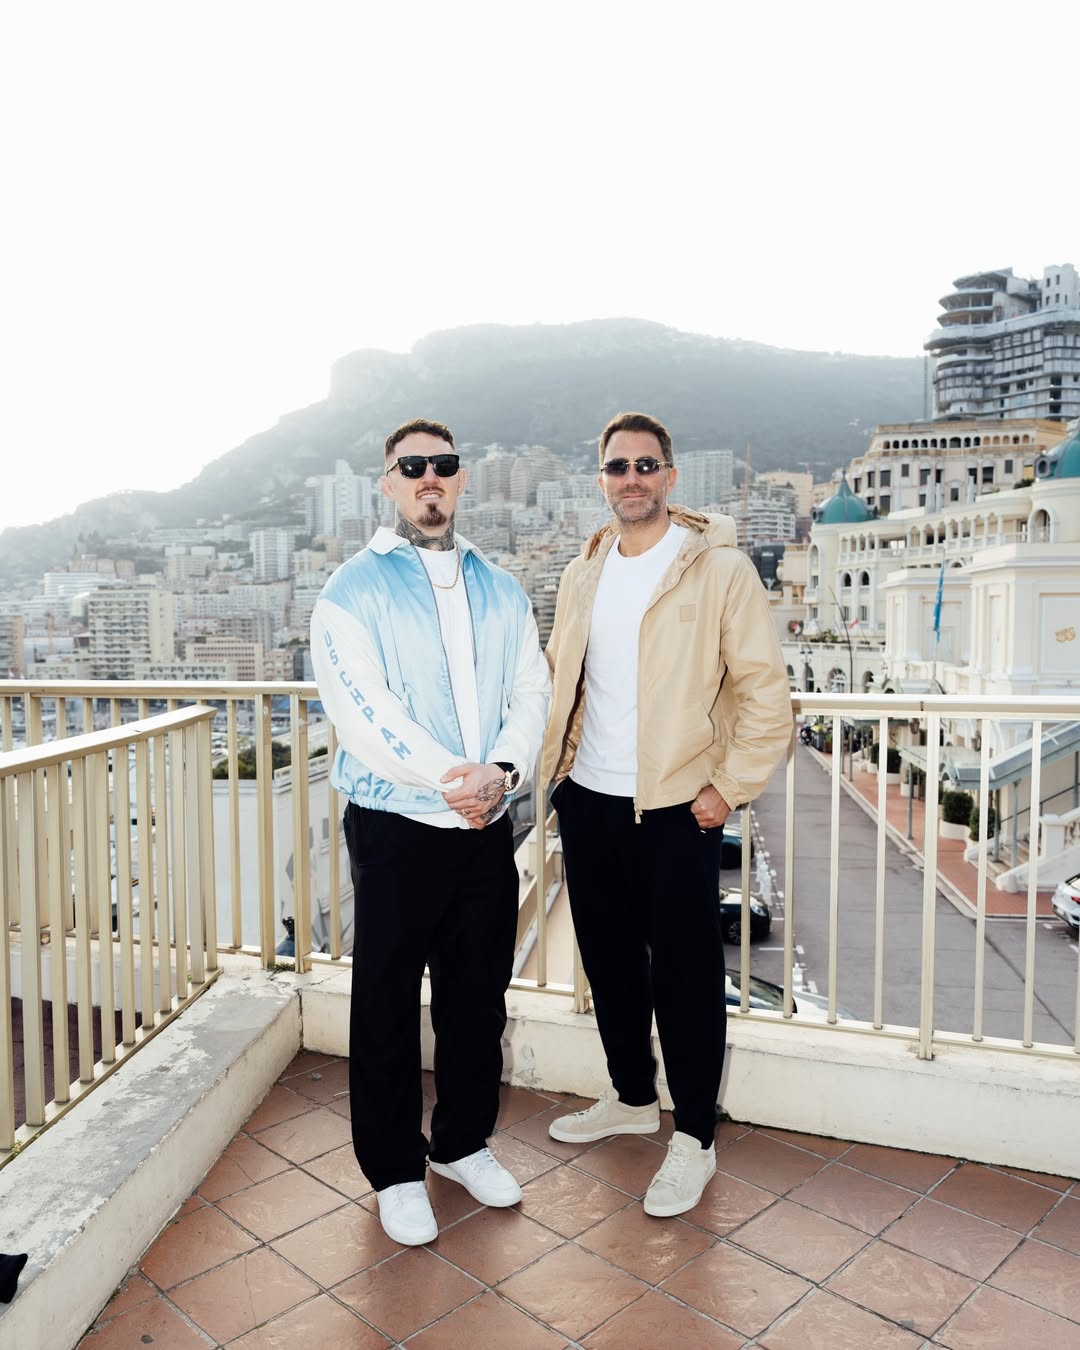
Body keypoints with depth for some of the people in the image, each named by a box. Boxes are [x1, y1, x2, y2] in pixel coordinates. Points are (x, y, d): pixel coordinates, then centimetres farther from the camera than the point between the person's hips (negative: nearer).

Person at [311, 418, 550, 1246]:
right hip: (396, 828, -4)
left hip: (487, 828, 4)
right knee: (388, 1006, 9)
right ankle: (395, 1171, 29)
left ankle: (464, 1142, 38)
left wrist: (502, 770, -16)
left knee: (479, 997, 16)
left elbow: (532, 691, 2)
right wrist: (455, 778, -20)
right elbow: (361, 710, -15)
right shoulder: (353, 591, -4)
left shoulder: (501, 591, 10)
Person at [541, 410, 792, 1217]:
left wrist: (730, 787, -12)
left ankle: (694, 1140, 24)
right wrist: (554, 764, 9)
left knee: (685, 974, 4)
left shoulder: (720, 568, -8)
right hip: (588, 802, 6)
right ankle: (632, 1098, 38)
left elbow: (766, 687, -9)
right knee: (609, 960, 17)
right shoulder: (582, 576, 10)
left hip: (676, 808, -6)